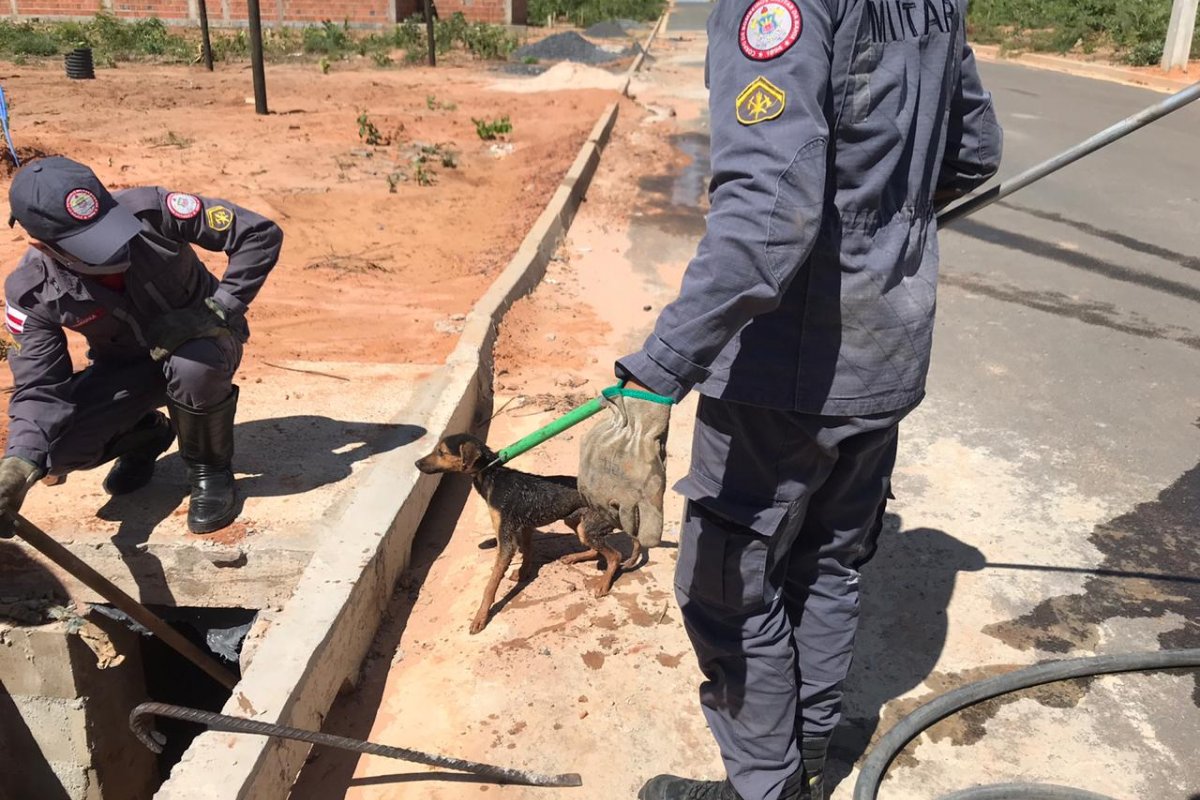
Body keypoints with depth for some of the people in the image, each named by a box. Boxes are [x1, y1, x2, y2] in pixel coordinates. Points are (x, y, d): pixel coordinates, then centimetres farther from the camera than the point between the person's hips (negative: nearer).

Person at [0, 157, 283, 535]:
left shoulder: (150, 211, -30)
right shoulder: (32, 293, -21)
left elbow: (262, 234, -25)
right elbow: (41, 388, -19)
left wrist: (218, 309, -30)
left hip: (198, 339, -2)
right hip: (125, 365, 3)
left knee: (195, 368, -39)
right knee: (60, 446, -20)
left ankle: (211, 472, -9)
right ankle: (146, 435, 15)